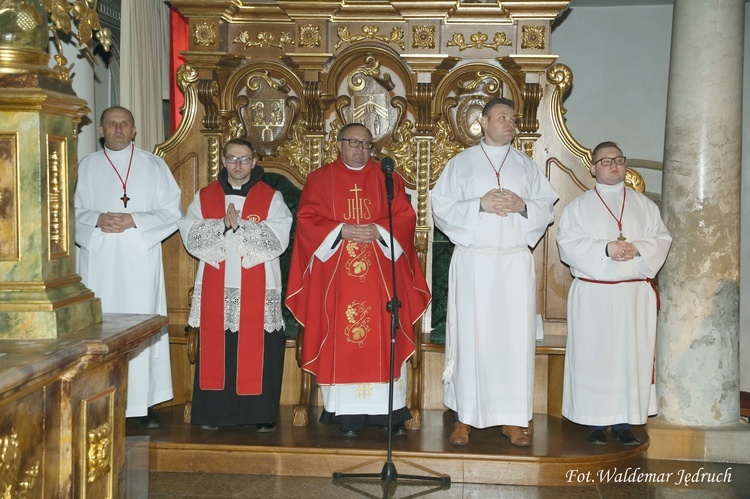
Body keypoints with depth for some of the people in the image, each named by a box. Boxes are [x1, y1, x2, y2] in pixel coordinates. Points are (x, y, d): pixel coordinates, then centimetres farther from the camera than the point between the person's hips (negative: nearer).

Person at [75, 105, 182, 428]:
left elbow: (172, 211, 2)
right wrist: (97, 219, -12)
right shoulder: (86, 167, 12)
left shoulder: (154, 166, 8)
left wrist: (134, 220, -11)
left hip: (140, 260, -1)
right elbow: (73, 211, 8)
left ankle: (144, 403, 4)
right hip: (99, 261, 1)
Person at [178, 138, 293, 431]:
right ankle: (213, 413, 11)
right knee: (215, 347, 2)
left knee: (257, 348, -2)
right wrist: (224, 225, -15)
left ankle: (261, 415, 7)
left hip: (257, 288, -2)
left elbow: (278, 240, -8)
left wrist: (240, 225, -17)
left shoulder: (271, 198, 5)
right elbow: (190, 236, -1)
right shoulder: (204, 197, 11)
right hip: (216, 287, 2)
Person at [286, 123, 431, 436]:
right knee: (342, 340, -2)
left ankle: (390, 412, 4)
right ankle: (348, 414, 3)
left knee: (383, 338, -2)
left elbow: (405, 218, 5)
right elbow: (307, 221, 0)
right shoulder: (319, 180, 9)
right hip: (336, 276, -1)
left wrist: (378, 231, -13)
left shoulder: (388, 178, 12)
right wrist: (341, 231, -13)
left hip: (380, 274, 1)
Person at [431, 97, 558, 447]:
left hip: (516, 262, 2)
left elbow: (548, 208, 11)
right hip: (472, 261, -2)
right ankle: (465, 416, 7)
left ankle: (512, 418, 6)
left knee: (515, 336, -1)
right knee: (470, 336, -2)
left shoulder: (527, 166, 15)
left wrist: (523, 206, -8)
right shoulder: (461, 163, 9)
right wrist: (480, 204, -12)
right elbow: (441, 206, 0)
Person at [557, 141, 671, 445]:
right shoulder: (579, 206, 7)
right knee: (593, 357, -1)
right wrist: (605, 249, -18)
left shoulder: (643, 204, 14)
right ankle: (595, 423, 7)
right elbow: (568, 243, -5)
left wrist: (638, 249, -15)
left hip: (634, 294, 2)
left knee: (631, 356, 1)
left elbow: (661, 238, 6)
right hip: (593, 295, -2)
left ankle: (624, 422, 9)